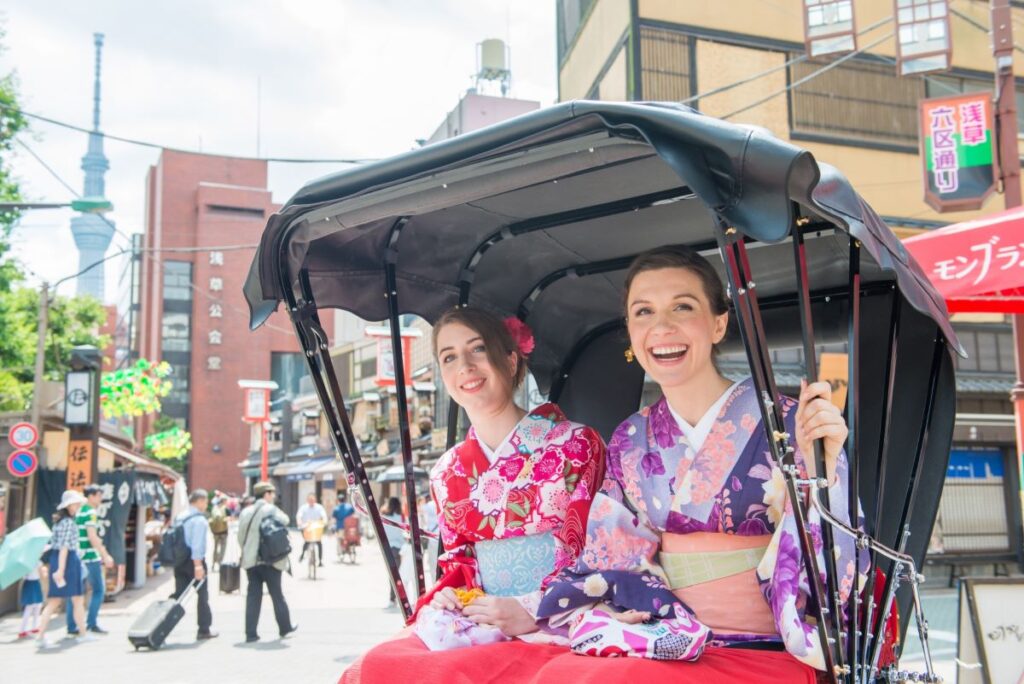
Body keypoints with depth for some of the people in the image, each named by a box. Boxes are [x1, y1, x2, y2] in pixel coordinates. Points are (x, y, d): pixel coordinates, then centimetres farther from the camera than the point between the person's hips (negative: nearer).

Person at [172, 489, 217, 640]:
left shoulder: (179, 517, 14)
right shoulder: (199, 519, -12)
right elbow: (197, 544, -20)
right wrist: (198, 565, -22)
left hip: (180, 561, 7)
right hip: (194, 560, -7)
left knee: (178, 594, 6)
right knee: (203, 595, 5)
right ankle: (204, 630, 11)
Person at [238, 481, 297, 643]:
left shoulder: (246, 511, 8)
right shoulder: (271, 509, -8)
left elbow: (241, 536, 10)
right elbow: (284, 520, -19)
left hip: (250, 561, 5)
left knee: (253, 596, 5)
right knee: (277, 595, 9)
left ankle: (250, 633, 1)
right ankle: (285, 627, 21)